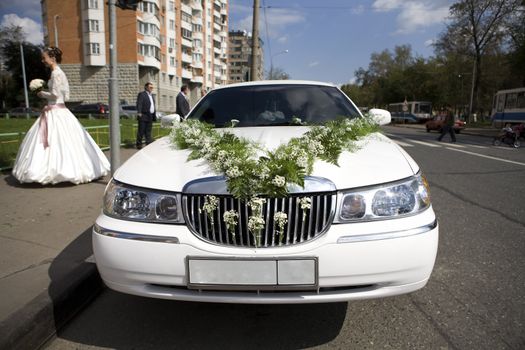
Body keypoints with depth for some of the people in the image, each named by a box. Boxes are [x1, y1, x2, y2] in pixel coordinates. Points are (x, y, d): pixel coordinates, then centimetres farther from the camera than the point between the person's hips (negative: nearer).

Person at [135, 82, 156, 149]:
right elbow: (139, 104, -14)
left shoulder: (151, 96, 21)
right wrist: (139, 112, -27)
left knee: (148, 132, 9)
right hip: (143, 116, -7)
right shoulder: (141, 94, -4)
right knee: (141, 131, -2)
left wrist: (154, 117, 19)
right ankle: (139, 145, 5)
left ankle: (149, 144, 10)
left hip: (150, 117, 7)